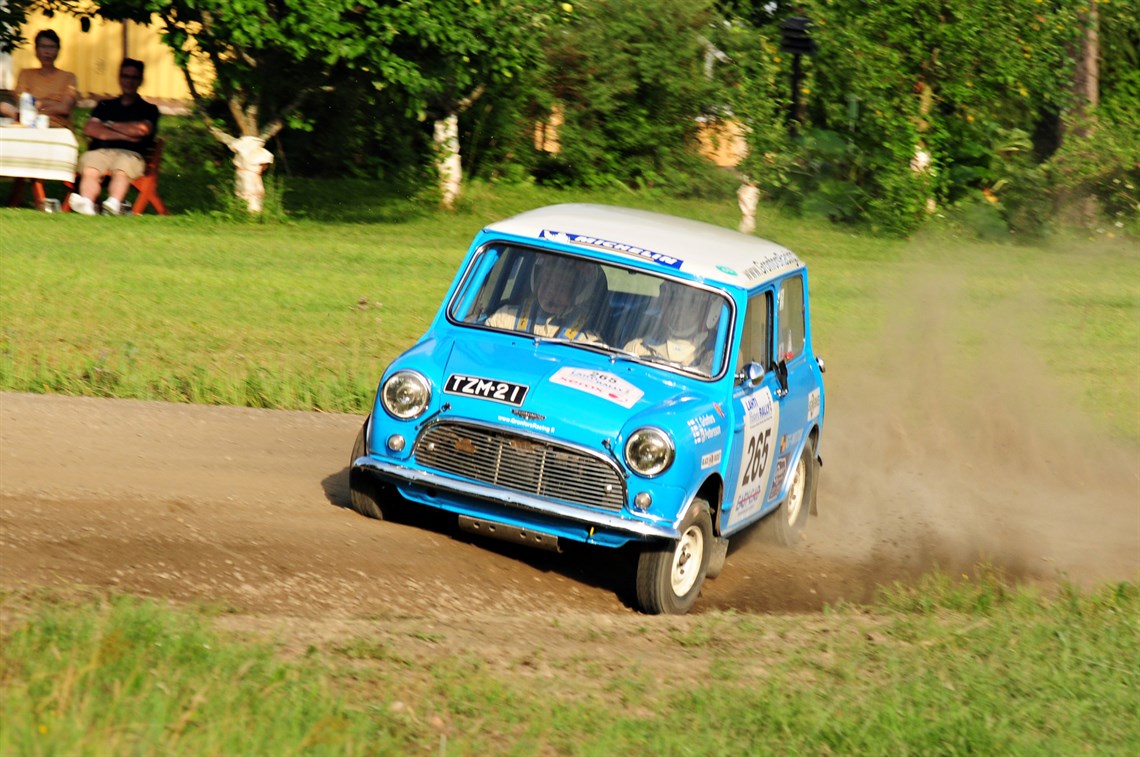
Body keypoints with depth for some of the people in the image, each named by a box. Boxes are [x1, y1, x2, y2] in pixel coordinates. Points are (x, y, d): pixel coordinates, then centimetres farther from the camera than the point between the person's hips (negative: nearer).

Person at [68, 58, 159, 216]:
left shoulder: (148, 109, 23)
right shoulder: (105, 105, 30)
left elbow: (143, 129, 1)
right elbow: (89, 129, 12)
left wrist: (110, 126, 12)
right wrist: (123, 134, 2)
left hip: (131, 154, -2)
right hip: (100, 151, 2)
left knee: (121, 171, -39)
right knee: (89, 171, -35)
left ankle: (113, 204, -66)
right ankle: (86, 205, -61)